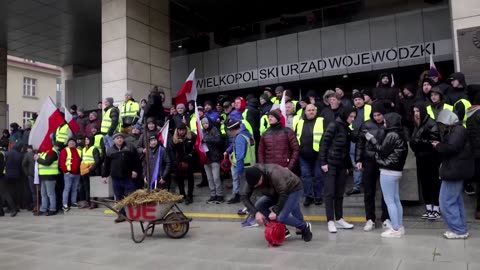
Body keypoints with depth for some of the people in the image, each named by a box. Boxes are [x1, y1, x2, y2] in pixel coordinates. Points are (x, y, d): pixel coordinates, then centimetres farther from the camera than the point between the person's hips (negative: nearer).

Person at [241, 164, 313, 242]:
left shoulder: (273, 173, -38)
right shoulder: (252, 179, -20)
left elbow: (284, 194, -32)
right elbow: (244, 196, -17)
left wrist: (275, 211, -27)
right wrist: (256, 212, -26)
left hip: (293, 189, -7)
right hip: (277, 192, 7)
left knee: (281, 217, -22)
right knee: (259, 206, -10)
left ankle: (305, 227, 6)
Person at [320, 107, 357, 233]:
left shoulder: (347, 129, 13)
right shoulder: (334, 125, -8)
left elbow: (346, 148, 14)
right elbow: (324, 143, -12)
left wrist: (347, 165, 11)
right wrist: (323, 162, -16)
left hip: (342, 165, 7)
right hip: (330, 164, -7)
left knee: (339, 193, 11)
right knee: (329, 192, -3)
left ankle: (339, 219, 19)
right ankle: (330, 221, 1)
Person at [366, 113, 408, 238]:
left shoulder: (391, 135, -15)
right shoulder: (399, 135, 12)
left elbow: (382, 151, -13)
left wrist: (371, 139, -4)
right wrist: (374, 139, 10)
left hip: (388, 171, -9)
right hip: (396, 171, 9)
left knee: (389, 201, -3)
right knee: (396, 200, 14)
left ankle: (395, 229, 0)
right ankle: (399, 227, 20)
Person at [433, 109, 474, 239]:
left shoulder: (458, 130, -14)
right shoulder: (455, 130, 17)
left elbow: (451, 148, -26)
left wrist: (438, 146, -11)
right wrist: (440, 145, 1)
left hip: (454, 171, -11)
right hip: (456, 170, 11)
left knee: (446, 202, -6)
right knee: (456, 201, 15)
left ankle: (459, 231, 0)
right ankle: (461, 229, 22)